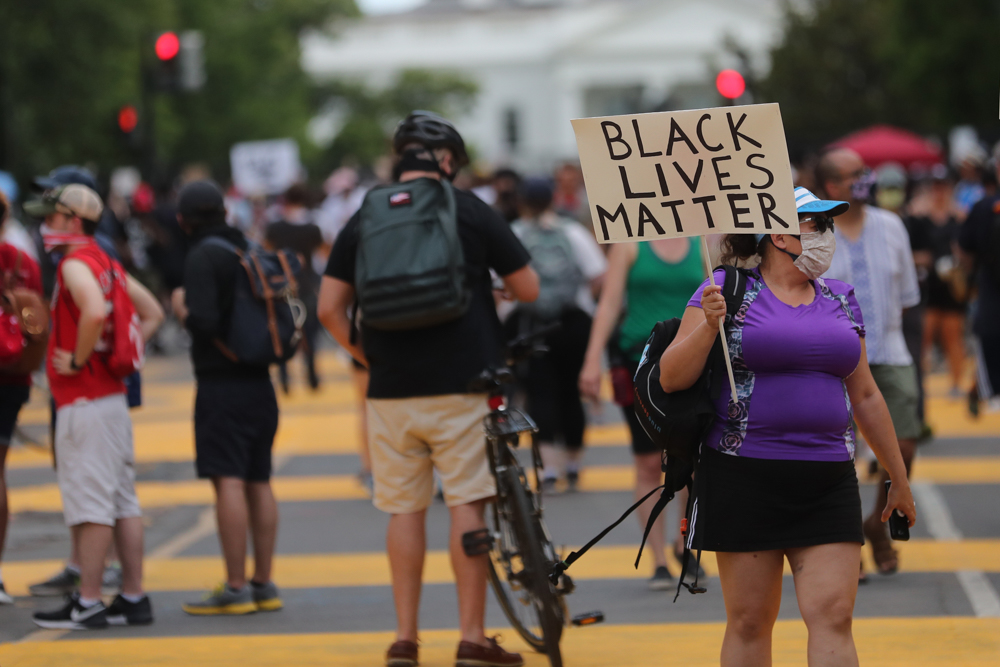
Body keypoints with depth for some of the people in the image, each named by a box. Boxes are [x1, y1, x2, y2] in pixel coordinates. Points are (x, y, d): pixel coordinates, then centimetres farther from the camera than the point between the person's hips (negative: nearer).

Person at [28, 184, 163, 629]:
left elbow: (95, 312, -31)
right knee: (123, 503, 10)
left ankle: (87, 604, -6)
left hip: (84, 402, -9)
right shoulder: (107, 264, 16)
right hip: (113, 396, 9)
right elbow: (152, 313, 22)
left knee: (89, 504, -7)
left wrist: (77, 360, -19)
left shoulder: (75, 264, -12)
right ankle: (133, 598, 13)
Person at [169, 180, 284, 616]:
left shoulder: (203, 258, -11)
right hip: (259, 382, 8)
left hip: (222, 385, -8)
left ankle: (236, 588, -11)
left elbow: (203, 322, -21)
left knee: (228, 482, -9)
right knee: (258, 482, 10)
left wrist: (181, 308, -2)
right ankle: (263, 584, 13)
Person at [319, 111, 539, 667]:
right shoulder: (468, 209, -2)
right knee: (467, 503, 0)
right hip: (462, 385, -3)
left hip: (391, 391, 3)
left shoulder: (363, 219, 6)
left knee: (404, 510, 9)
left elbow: (330, 308, 4)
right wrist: (490, 287, 23)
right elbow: (529, 288, 3)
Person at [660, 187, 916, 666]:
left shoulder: (840, 302, 14)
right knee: (749, 624, 3)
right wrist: (709, 326, -20)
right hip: (744, 480, -3)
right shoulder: (729, 290, 0)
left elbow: (865, 396, 21)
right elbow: (672, 379, -4)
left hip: (828, 483, 3)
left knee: (833, 615, -7)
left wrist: (899, 479, 23)